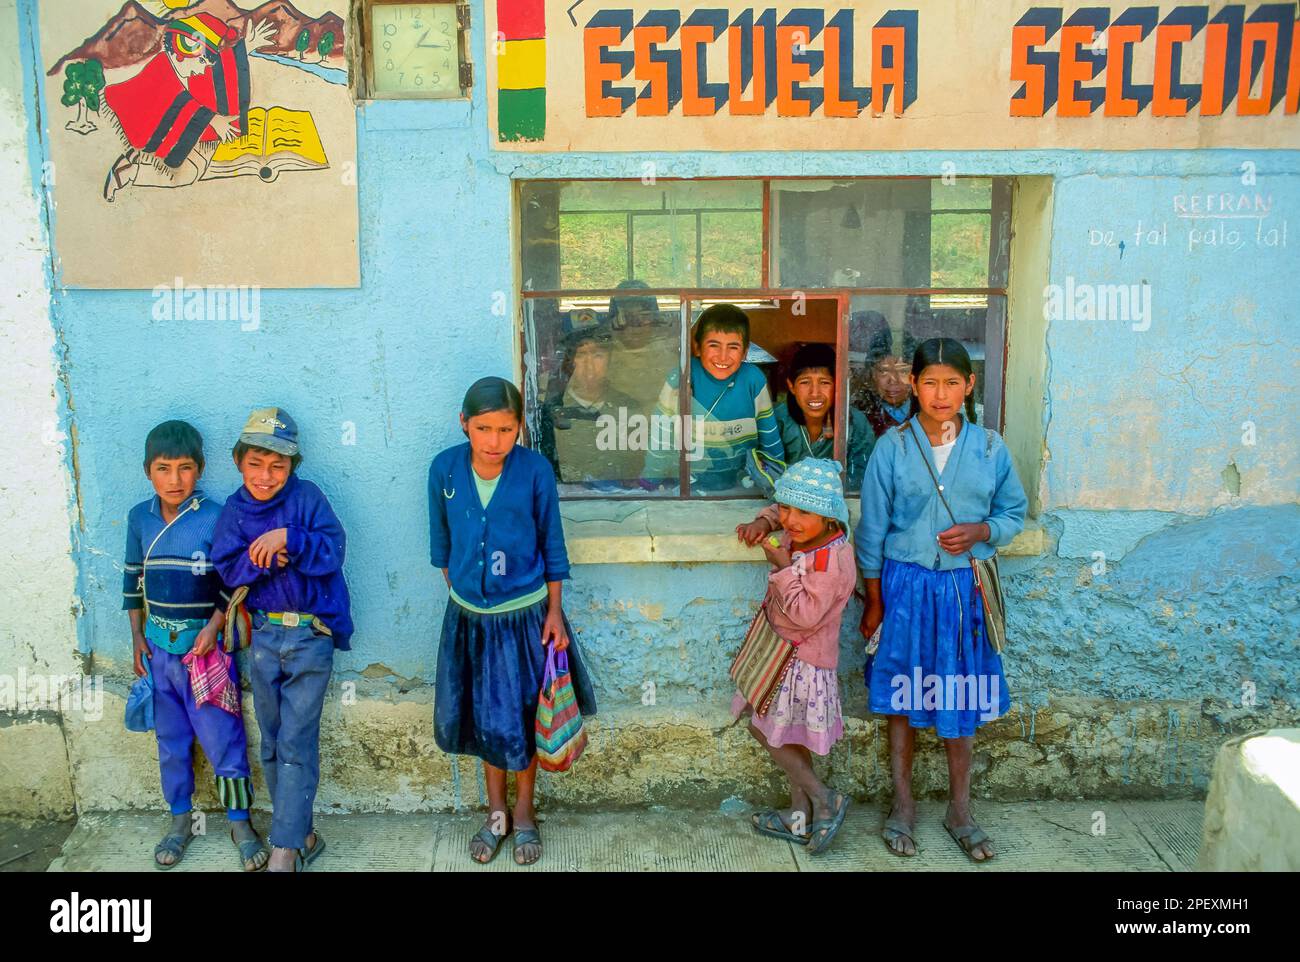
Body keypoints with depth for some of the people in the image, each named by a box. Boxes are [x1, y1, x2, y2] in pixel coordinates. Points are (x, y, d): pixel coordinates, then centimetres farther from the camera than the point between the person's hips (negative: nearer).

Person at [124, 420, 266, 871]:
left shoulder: (215, 518, -12)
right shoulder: (140, 518, 1)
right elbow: (133, 580, 11)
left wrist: (214, 627, -18)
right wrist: (137, 638, 10)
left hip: (205, 645, -4)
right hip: (159, 647, 4)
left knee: (223, 738, 0)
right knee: (170, 740, 15)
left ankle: (240, 822, 15)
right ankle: (180, 821, 30)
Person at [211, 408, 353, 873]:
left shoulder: (307, 497, -6)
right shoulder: (235, 509, 5)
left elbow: (333, 551, -14)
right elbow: (228, 569, -2)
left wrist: (287, 538, -26)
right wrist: (264, 555, -20)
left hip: (311, 634, -4)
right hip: (264, 634, 5)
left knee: (295, 743, -6)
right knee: (272, 743, 11)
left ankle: (286, 850, -1)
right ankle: (302, 834, 25)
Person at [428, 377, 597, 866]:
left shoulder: (535, 470, -15)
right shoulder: (444, 469, -10)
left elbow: (552, 545, -5)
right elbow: (442, 543, 4)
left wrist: (555, 612, -3)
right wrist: (458, 594, 11)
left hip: (525, 614, -2)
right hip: (469, 616, 2)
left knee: (522, 716, 11)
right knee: (483, 716, 16)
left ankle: (523, 811, 34)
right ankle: (496, 811, 38)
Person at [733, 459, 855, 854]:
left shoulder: (833, 560, -28)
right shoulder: (798, 534, -4)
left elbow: (806, 615, -31)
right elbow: (777, 512, 19)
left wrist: (783, 568, -28)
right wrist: (762, 523, -2)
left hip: (802, 661, -9)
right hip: (785, 649, 9)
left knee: (765, 730, 0)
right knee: (787, 735, 17)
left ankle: (824, 799, 12)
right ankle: (801, 815, 30)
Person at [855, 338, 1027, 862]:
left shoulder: (989, 447, -1)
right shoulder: (893, 446, -6)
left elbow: (1013, 513, 8)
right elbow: (873, 528, -2)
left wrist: (980, 531, -13)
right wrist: (874, 601, 0)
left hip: (964, 587, 1)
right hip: (905, 584, -1)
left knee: (959, 699, 10)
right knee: (902, 698, 9)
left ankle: (959, 810, 27)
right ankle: (902, 807, 25)